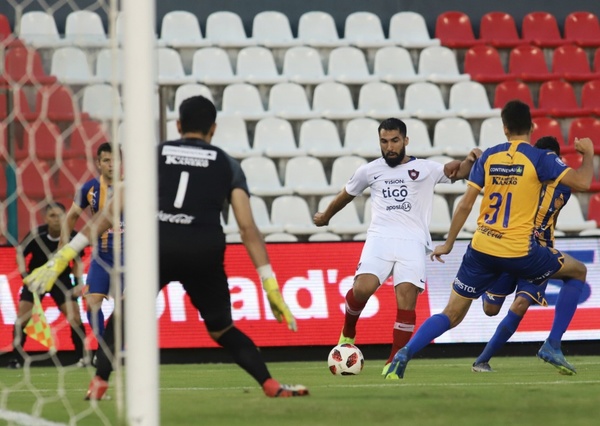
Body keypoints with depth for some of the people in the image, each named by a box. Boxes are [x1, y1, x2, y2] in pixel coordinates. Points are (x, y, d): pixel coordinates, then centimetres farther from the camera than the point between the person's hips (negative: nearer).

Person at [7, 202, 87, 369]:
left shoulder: (72, 236, -21)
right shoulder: (36, 235, -25)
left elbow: (77, 261, -4)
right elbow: (20, 252, -10)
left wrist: (78, 283, -14)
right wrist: (23, 272, -25)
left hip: (61, 278, 1)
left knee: (75, 316, -9)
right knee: (22, 316, -10)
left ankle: (83, 357, 3)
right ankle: (16, 358, 0)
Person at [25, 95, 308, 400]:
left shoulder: (154, 156, 17)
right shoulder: (227, 165, 16)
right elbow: (247, 227, 7)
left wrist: (66, 253, 13)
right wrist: (270, 285, 6)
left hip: (158, 247, 0)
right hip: (204, 253, 0)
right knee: (222, 330, 20)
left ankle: (99, 383, 8)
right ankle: (271, 386, 7)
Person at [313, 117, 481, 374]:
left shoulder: (425, 169, 12)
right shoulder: (370, 171, 18)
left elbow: (458, 172, 0)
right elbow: (346, 195, 34)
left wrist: (470, 161, -22)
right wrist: (325, 217, 48)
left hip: (413, 242, -1)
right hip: (380, 237, 1)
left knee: (407, 297, -16)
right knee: (363, 288, -22)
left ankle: (394, 363, -8)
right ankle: (348, 332, 8)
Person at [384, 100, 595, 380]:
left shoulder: (489, 157, 5)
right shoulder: (539, 158, -6)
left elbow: (465, 204, 3)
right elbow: (581, 182, -14)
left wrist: (448, 243, 13)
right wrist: (588, 154, 6)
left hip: (481, 250, 4)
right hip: (519, 252, -3)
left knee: (452, 314, 12)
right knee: (578, 272, 20)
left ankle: (405, 353, -12)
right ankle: (552, 346, 12)